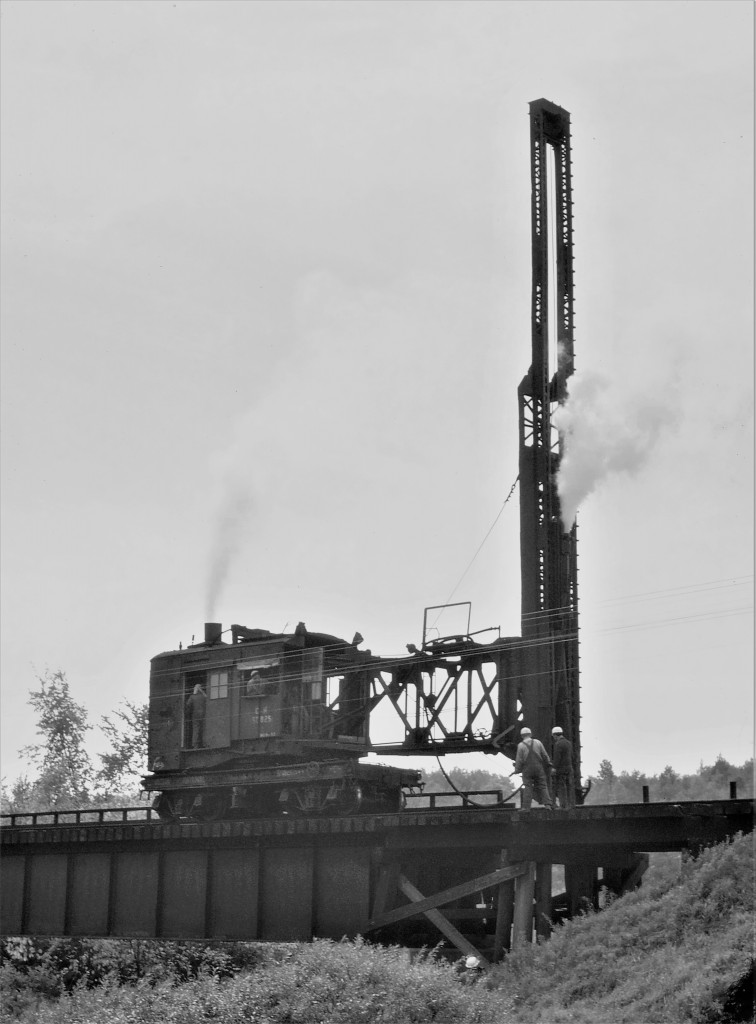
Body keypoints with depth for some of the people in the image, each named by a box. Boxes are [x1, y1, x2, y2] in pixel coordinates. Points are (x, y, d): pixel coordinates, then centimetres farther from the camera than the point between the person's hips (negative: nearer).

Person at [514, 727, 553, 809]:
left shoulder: (521, 745, -7)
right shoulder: (538, 742, 0)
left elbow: (519, 760, -6)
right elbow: (545, 756, 4)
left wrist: (517, 770, 6)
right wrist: (549, 764, 18)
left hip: (527, 769, -2)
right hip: (539, 768, 2)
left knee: (528, 788, 3)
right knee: (543, 787, 7)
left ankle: (526, 807, -1)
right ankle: (548, 804, -2)